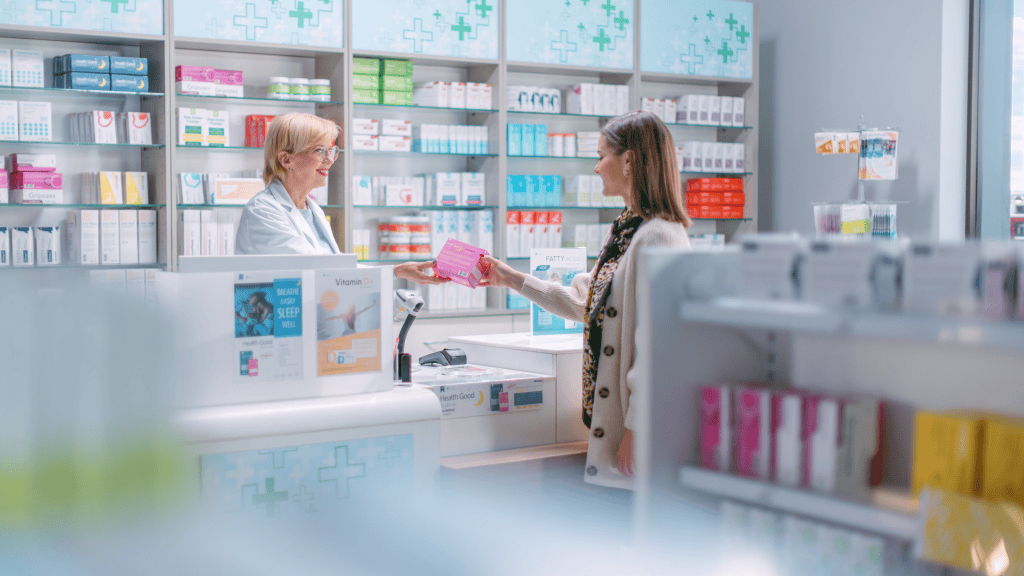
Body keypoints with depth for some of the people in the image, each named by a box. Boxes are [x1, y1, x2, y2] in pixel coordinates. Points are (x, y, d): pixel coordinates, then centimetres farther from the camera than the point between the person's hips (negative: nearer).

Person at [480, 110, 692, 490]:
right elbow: (584, 303, 26)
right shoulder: (626, 232, 15)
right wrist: (513, 280, 27)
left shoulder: (660, 238, -17)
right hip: (611, 413, 10)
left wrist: (635, 427, -21)